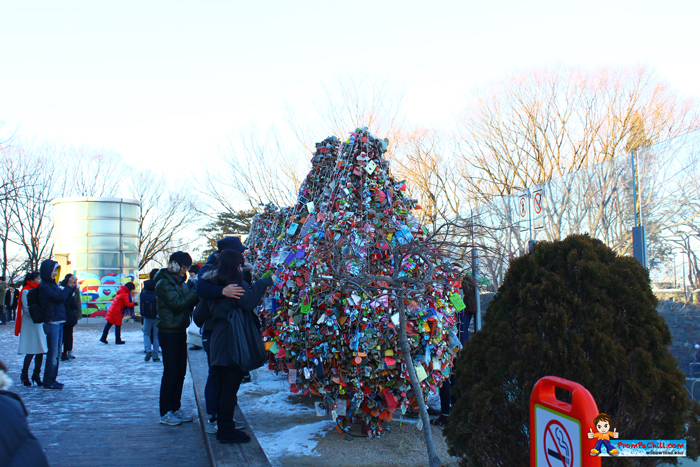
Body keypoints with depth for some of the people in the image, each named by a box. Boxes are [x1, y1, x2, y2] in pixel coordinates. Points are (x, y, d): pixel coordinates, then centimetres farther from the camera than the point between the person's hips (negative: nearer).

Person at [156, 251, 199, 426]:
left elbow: (188, 303, 12)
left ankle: (175, 409, 20)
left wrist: (196, 296, -5)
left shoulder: (179, 282, 15)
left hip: (180, 331, 8)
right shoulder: (164, 283, -11)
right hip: (169, 332, -8)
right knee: (170, 373, -4)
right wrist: (195, 293, -19)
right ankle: (165, 413, 4)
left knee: (180, 372, 11)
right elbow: (177, 304, -21)